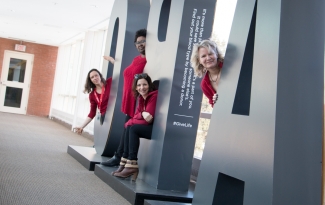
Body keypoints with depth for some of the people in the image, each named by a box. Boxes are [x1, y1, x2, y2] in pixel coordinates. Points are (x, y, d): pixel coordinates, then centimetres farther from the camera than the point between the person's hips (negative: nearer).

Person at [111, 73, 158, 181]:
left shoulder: (154, 96, -15)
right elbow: (137, 115, 3)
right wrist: (142, 114, -19)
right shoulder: (141, 97, 12)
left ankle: (132, 165, -22)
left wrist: (130, 122, -9)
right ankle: (124, 163, -13)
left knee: (133, 129, -21)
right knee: (128, 128, -9)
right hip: (148, 127, 8)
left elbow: (148, 119, -19)